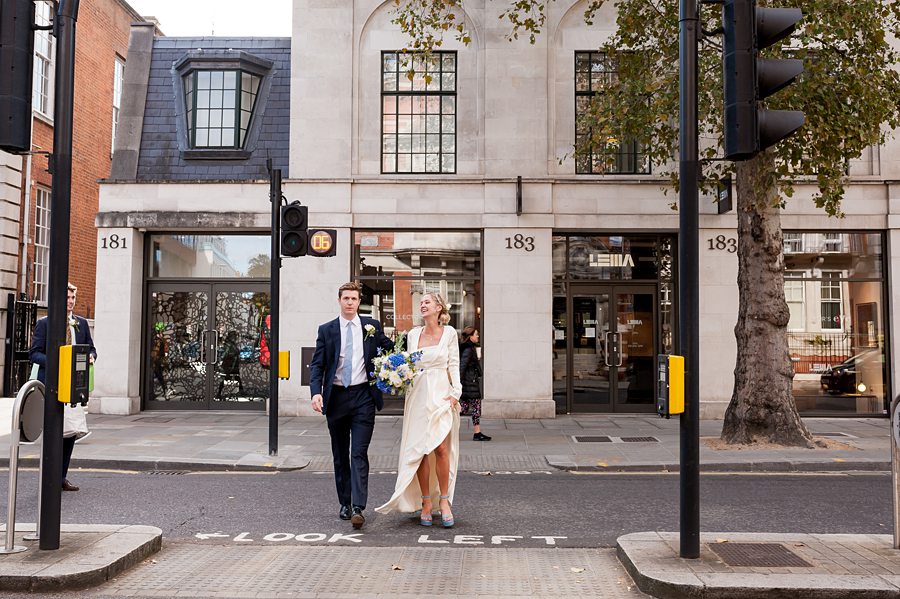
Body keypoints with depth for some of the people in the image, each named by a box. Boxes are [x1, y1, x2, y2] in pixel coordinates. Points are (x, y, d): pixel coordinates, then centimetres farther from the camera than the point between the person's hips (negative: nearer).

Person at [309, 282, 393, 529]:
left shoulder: (372, 326, 5)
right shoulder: (326, 330, 5)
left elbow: (390, 348, 16)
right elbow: (317, 365, 1)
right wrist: (316, 392, -14)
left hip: (362, 396, -2)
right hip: (335, 397, 2)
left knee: (359, 453, -10)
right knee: (340, 455, 11)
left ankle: (358, 507, -13)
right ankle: (344, 503, 23)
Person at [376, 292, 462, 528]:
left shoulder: (449, 333, 4)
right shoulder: (413, 334, 12)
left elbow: (454, 365, 2)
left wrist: (455, 392, -7)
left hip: (440, 395, -3)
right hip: (417, 396, 3)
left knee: (440, 447, -14)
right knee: (420, 450, 0)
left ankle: (444, 501, -1)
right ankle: (426, 503, 10)